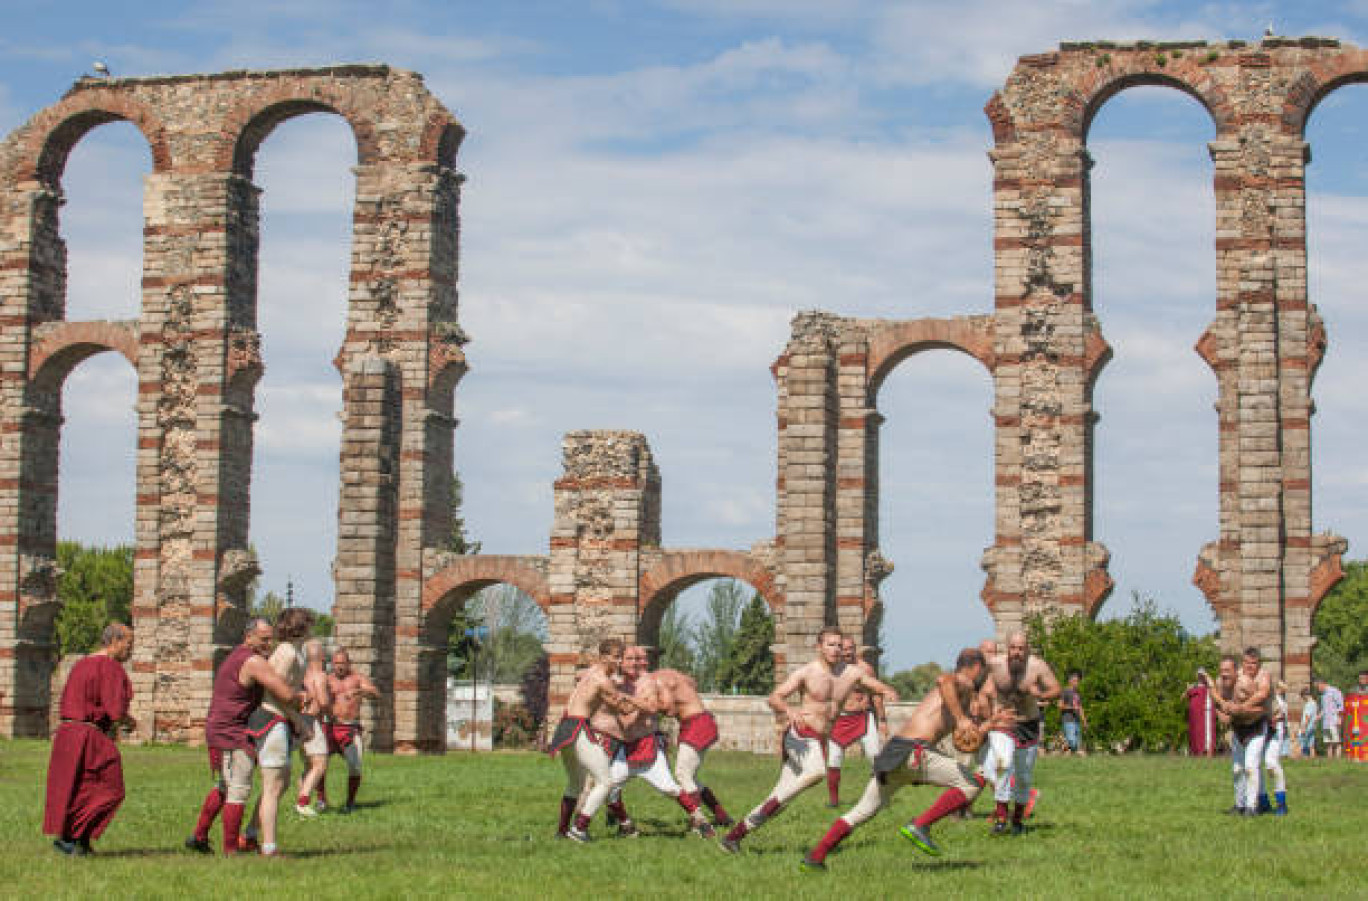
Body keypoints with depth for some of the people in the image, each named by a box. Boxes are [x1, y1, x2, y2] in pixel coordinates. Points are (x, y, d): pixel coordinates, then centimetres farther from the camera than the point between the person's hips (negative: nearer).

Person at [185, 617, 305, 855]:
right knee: (239, 790, -6)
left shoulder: (235, 657, 15)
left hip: (217, 731, 11)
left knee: (223, 787, 24)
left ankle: (199, 837, 30)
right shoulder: (253, 662, -18)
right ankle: (231, 849, -2)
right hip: (233, 736, -11)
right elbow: (286, 695, -25)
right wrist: (300, 698, -3)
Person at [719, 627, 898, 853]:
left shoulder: (851, 673, 9)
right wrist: (789, 710, -36)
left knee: (780, 799, 3)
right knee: (817, 771, -37)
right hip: (799, 733, -6)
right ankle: (769, 806, -29)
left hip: (818, 741, 6)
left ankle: (733, 836, 11)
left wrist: (889, 693, -11)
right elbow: (774, 698, -14)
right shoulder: (805, 672, -6)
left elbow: (882, 688, 14)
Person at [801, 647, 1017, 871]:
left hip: (893, 752, 9)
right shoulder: (965, 684, 3)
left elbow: (967, 738, 38)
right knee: (973, 783, -5)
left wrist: (992, 723, 43)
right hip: (914, 751, -9)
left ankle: (815, 857, 14)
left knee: (863, 811, 17)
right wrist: (960, 718, -25)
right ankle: (920, 826, -11)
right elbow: (943, 680, -23)